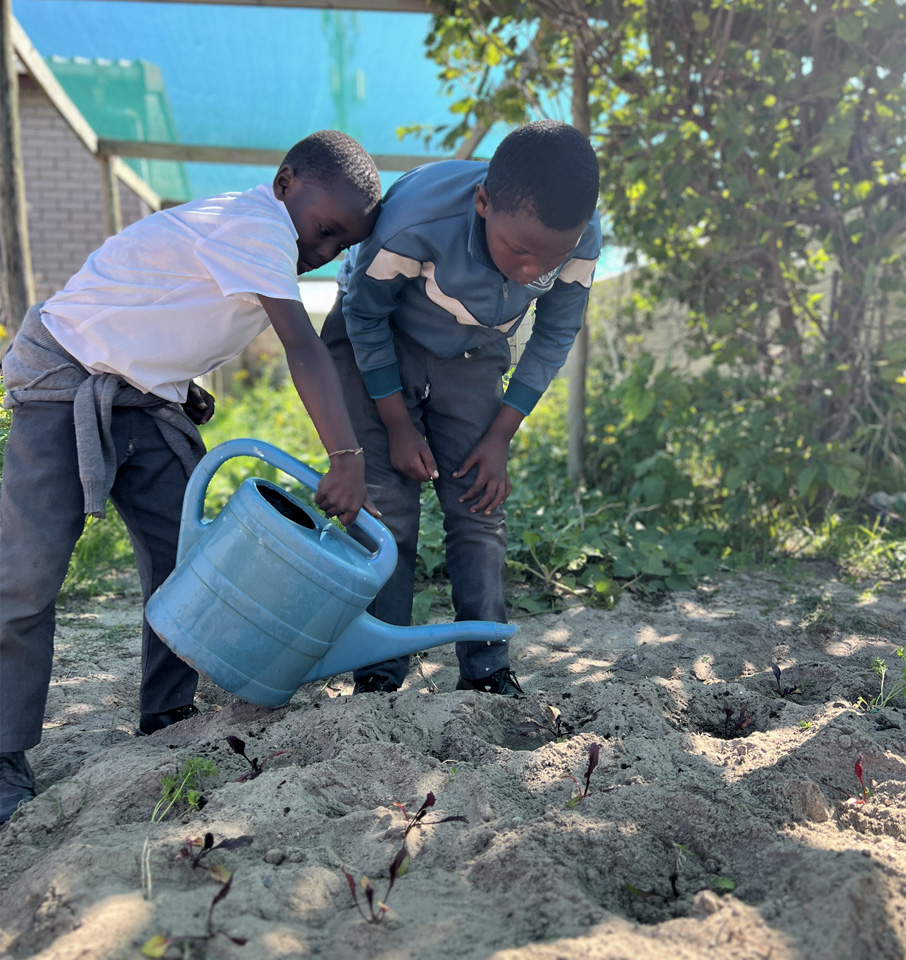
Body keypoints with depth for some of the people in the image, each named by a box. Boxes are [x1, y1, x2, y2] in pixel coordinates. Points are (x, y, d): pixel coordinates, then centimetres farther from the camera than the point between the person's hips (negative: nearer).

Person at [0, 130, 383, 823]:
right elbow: (304, 350, -31)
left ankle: (167, 726, 12)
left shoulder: (262, 238, 8)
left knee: (182, 563, 2)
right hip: (66, 383, -9)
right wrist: (347, 459, -35)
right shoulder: (256, 224, -22)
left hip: (149, 400, 9)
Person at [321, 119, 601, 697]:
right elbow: (365, 314, -18)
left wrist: (501, 435, -10)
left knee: (480, 508, -5)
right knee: (387, 509, -10)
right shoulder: (416, 217, -36)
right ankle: (379, 679, 1)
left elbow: (554, 337, -7)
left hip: (472, 356, 3)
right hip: (375, 340, -2)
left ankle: (488, 676, 3)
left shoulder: (581, 239, -25)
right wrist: (399, 426, -15)